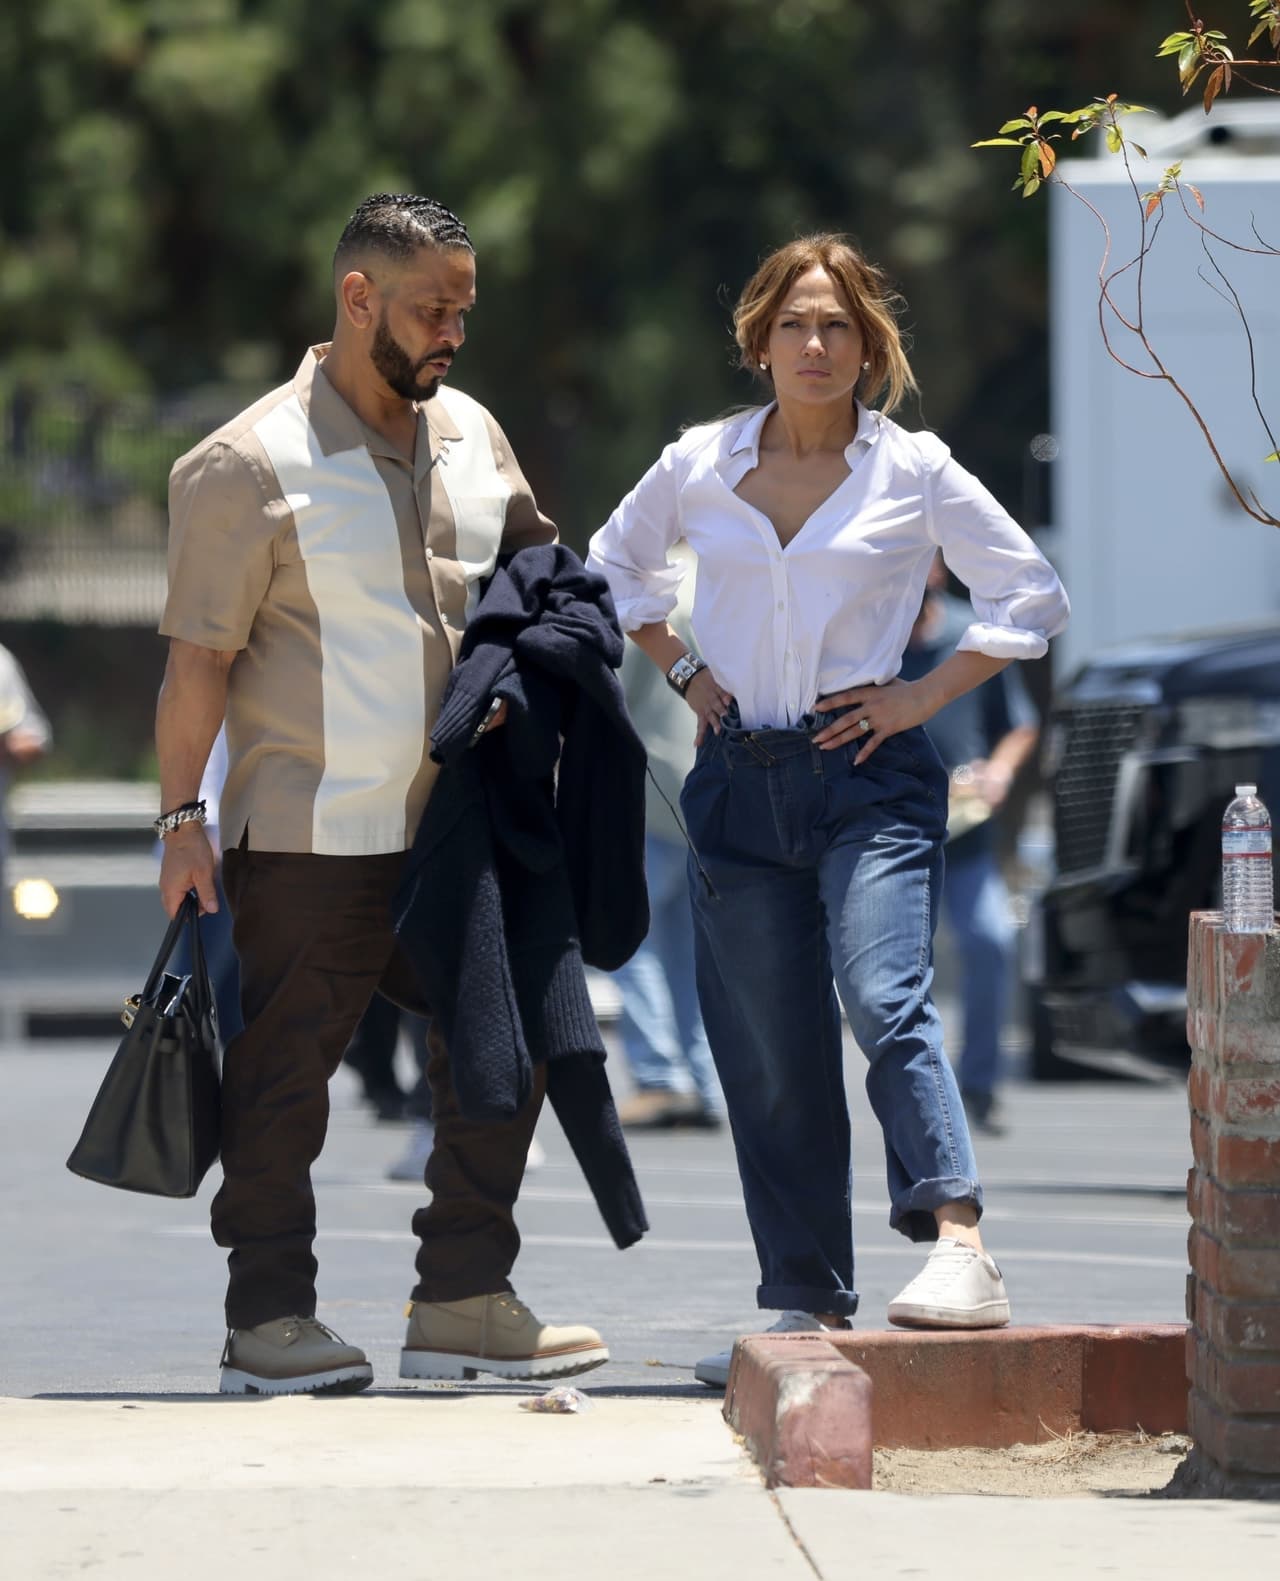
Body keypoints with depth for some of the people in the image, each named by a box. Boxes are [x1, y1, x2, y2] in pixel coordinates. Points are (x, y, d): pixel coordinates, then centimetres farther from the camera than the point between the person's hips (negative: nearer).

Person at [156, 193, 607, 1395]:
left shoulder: (470, 434, 10)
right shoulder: (252, 464, -9)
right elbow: (199, 655, -9)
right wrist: (181, 818, -11)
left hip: (454, 831, 7)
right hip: (308, 841, -7)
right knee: (283, 1076, 0)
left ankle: (463, 1304, 16)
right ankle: (268, 1323, 8)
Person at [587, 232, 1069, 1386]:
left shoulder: (914, 472, 0)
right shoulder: (698, 467, 6)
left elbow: (1033, 597, 6)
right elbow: (616, 565, 24)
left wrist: (923, 696, -2)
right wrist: (682, 670, 11)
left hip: (869, 777, -3)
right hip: (740, 783, 3)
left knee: (886, 1000, -24)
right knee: (767, 1057, 3)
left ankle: (961, 1249, -33)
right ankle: (807, 1303, 11)